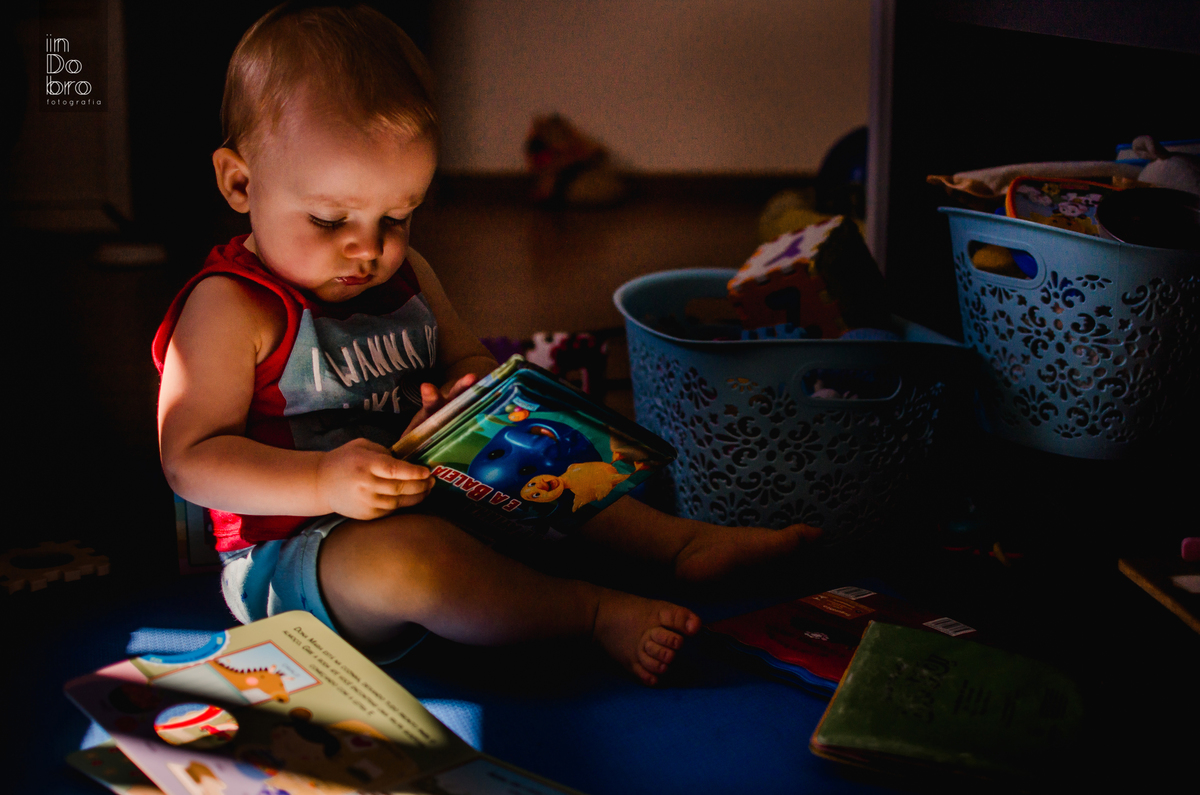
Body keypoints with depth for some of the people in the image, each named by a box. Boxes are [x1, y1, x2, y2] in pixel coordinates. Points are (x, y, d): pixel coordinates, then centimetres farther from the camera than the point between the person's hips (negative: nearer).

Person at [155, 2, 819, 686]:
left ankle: (679, 541, 6)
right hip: (292, 560, -8)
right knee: (407, 556, -37)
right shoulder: (231, 307, -17)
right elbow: (189, 458, -20)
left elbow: (470, 360, 18)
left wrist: (467, 396, -9)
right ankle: (594, 611, -24)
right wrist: (322, 480, -34)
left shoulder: (406, 276, 7)